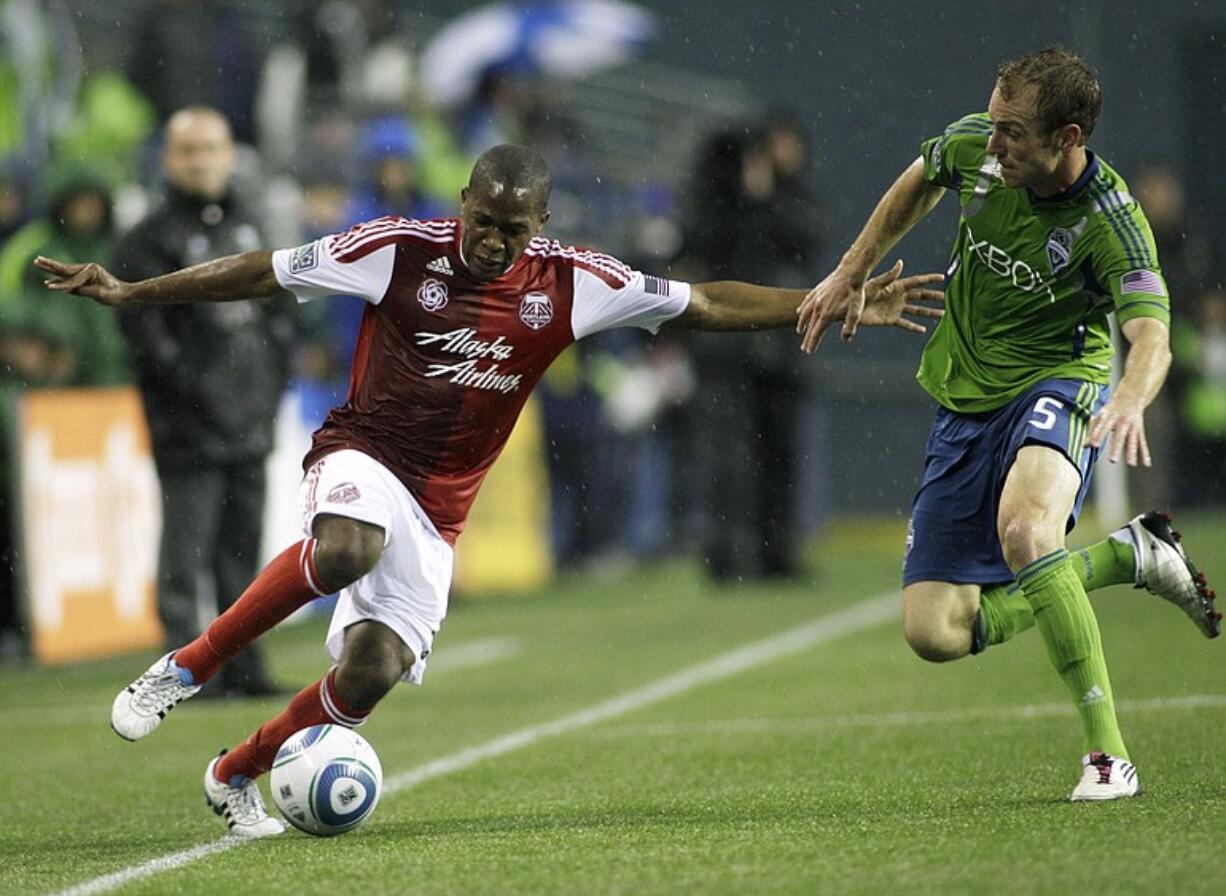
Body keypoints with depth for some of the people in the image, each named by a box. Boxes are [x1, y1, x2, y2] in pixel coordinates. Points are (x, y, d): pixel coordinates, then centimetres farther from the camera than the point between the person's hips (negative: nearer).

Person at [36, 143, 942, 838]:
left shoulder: (570, 283, -3)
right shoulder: (401, 249, -10)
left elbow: (705, 303, 1)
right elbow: (264, 272, -3)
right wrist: (130, 293, -3)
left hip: (437, 511, 3)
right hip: (362, 457, -3)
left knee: (371, 673, -10)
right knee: (345, 551, -39)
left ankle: (236, 776, 16)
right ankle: (186, 668, -19)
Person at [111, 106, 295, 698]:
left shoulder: (246, 225, 15)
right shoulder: (148, 239, -6)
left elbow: (278, 306, 20)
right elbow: (142, 326, -13)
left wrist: (275, 376, 8)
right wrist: (195, 389, -16)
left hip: (250, 420, 7)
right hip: (189, 427, -7)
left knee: (243, 544, 11)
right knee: (186, 548, -8)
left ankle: (243, 665, 17)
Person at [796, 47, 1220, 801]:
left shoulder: (1112, 223, -25)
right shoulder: (975, 146, -10)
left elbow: (1152, 336, -38)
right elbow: (922, 179, 15)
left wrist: (1131, 398, -60)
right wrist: (851, 275, 15)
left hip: (1058, 381, -6)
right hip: (966, 401, 6)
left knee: (1024, 531, -40)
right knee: (934, 633, -2)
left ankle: (1109, 753, -29)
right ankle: (1125, 556, 16)